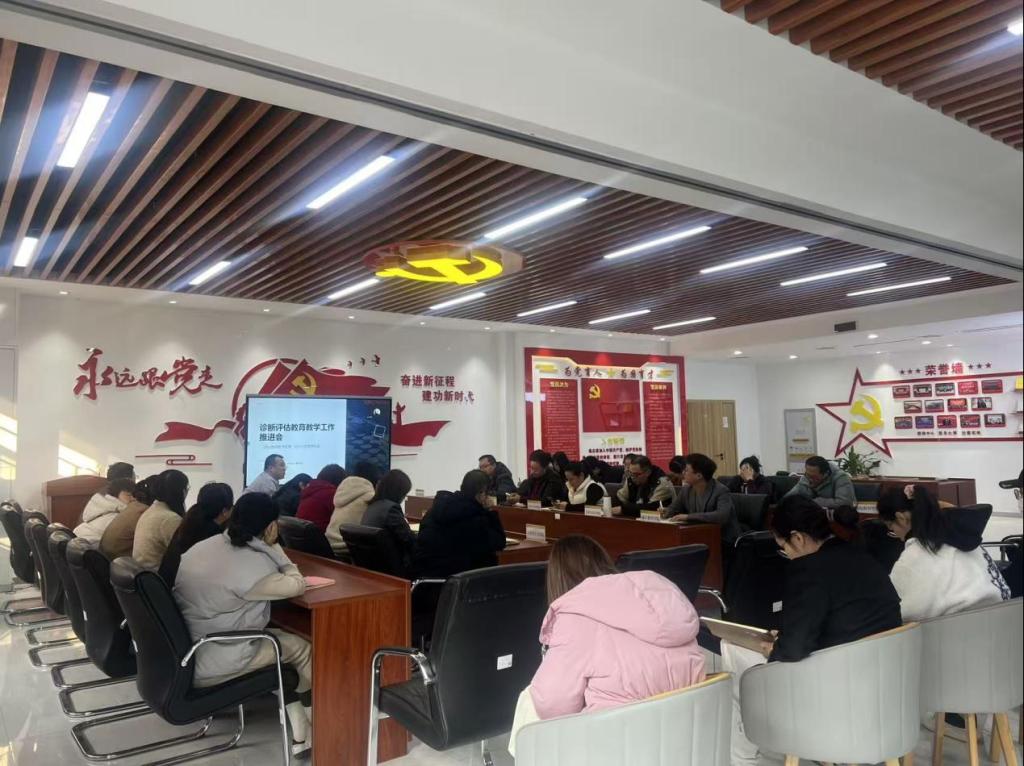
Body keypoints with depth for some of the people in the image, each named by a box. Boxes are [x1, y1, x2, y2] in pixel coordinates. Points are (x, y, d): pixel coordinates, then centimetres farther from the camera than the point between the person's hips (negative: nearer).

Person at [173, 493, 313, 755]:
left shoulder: (203, 546, 3)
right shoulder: (252, 563, -21)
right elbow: (296, 585, -11)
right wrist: (273, 547, -2)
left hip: (183, 651, 9)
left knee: (277, 638, 20)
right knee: (301, 649, 7)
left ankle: (298, 727, 23)